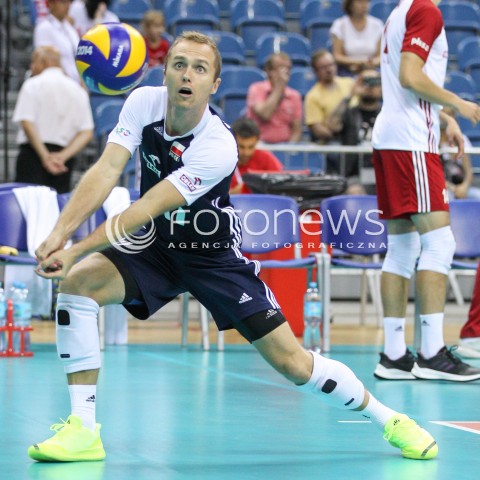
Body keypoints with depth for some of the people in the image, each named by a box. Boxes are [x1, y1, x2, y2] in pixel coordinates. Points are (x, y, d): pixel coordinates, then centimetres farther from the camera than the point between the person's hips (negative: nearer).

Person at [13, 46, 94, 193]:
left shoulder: (33, 84, -1)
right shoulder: (78, 90, 13)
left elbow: (27, 123, -13)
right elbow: (87, 133, 4)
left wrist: (45, 157, -17)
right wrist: (63, 156, -7)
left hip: (34, 153, -5)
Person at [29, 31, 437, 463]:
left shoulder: (218, 148, -29)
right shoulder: (144, 103, -15)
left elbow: (146, 210, -34)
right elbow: (106, 171, -24)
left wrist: (76, 249, -39)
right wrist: (60, 232, -38)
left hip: (214, 255, -4)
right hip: (155, 247, 4)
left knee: (290, 361, -7)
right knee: (77, 282, -23)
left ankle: (388, 419, 17)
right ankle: (83, 431, -18)